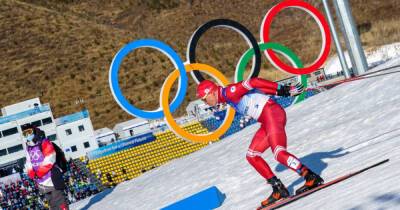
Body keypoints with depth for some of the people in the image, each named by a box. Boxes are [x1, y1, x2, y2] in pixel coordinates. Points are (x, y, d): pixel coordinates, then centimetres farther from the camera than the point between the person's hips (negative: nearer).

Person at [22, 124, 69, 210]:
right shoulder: (29, 148, 12)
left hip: (52, 177, -7)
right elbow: (29, 163, 14)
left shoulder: (44, 143, -10)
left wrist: (39, 172, -18)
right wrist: (32, 174, -4)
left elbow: (49, 160, -17)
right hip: (42, 182, 7)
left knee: (58, 199, -6)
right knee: (51, 201, 12)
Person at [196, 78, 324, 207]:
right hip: (267, 121, 10)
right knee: (251, 156, 8)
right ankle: (279, 189, 8)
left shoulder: (229, 92, -10)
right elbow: (257, 90, 18)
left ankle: (313, 178, -20)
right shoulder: (228, 98, 18)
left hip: (272, 113, -10)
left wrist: (283, 89, -21)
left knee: (279, 153, -23)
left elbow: (253, 82, -17)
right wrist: (285, 92, 13)